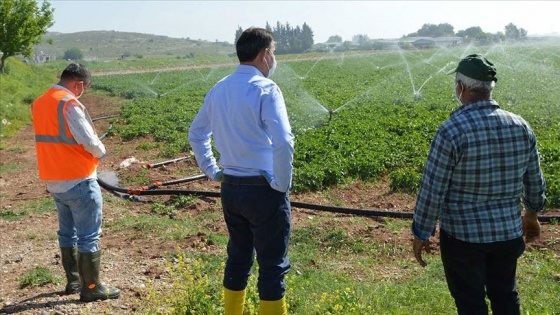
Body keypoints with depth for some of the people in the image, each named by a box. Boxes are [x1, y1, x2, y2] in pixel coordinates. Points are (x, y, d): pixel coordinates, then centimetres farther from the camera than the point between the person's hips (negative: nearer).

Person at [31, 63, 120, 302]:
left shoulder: (38, 104, 9)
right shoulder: (69, 104, -18)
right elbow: (90, 141, -21)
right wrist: (101, 152, 0)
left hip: (53, 181, 8)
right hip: (78, 181, -8)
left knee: (67, 232, 19)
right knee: (88, 236, 0)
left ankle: (73, 281, 29)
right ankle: (91, 288, 7)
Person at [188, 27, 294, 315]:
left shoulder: (219, 89, 8)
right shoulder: (265, 89, -15)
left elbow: (196, 134, 18)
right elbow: (283, 142, -26)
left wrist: (212, 171, 19)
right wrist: (282, 184, -14)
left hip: (230, 188, 7)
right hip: (263, 190, -7)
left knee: (237, 258, 20)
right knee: (272, 266, 5)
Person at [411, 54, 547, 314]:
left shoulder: (452, 131, -20)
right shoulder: (520, 127, -3)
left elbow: (432, 190, -17)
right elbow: (534, 181, 9)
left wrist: (420, 234, -5)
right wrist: (532, 214, 27)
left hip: (463, 236, -5)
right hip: (508, 233, 5)